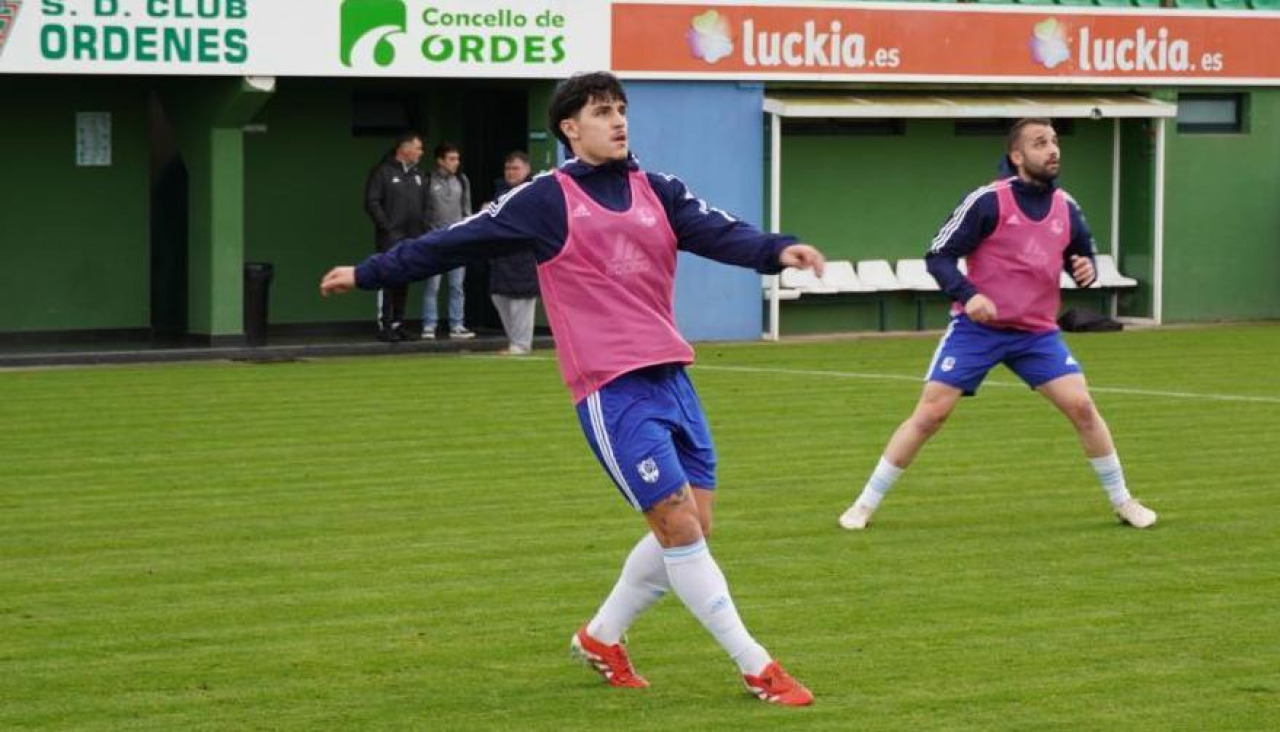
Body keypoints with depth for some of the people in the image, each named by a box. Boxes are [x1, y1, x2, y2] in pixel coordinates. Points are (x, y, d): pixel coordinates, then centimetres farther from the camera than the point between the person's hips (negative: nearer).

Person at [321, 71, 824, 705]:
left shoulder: (658, 192, 12)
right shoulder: (547, 199, -1)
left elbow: (720, 232, -4)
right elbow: (455, 242, 6)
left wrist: (778, 250, -24)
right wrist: (368, 274, 9)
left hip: (670, 378, 6)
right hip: (612, 390, -6)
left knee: (692, 527, 8)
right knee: (680, 526, -10)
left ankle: (600, 638, 28)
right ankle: (757, 670, -4)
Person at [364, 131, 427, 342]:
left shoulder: (417, 174, 17)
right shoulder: (383, 172, -6)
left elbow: (424, 204, 22)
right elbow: (372, 203, -10)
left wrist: (423, 228, 10)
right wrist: (387, 228, -15)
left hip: (412, 238, 7)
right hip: (391, 238, -7)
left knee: (404, 283, 9)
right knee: (389, 281, -8)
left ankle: (398, 324, 15)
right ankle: (384, 326, -6)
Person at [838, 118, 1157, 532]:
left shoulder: (1066, 208, 2)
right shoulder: (988, 201, -13)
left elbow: (1082, 257, 17)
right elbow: (938, 257, -11)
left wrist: (1085, 271, -7)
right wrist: (968, 294, -27)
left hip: (1038, 332, 4)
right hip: (978, 328, -4)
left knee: (1082, 407, -7)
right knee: (929, 415, -7)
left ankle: (1122, 501, 11)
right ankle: (865, 505, 4)